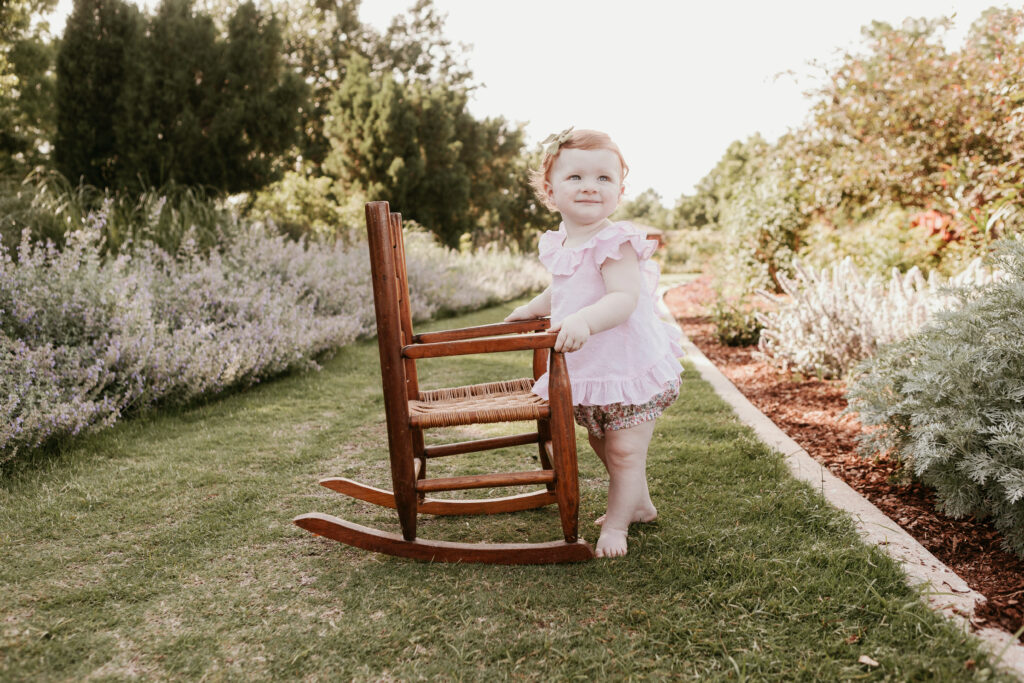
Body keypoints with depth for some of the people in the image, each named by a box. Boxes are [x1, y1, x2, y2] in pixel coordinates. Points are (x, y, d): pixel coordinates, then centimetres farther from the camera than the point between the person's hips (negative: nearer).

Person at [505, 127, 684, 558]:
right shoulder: (559, 245, 5)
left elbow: (624, 299, -34)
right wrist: (533, 309, 35)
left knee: (625, 451, 0)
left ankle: (616, 524, 19)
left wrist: (585, 320, -49)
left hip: (629, 369, -9)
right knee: (602, 445, 22)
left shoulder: (615, 242, -21)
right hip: (585, 374, 9)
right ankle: (639, 505, 43)